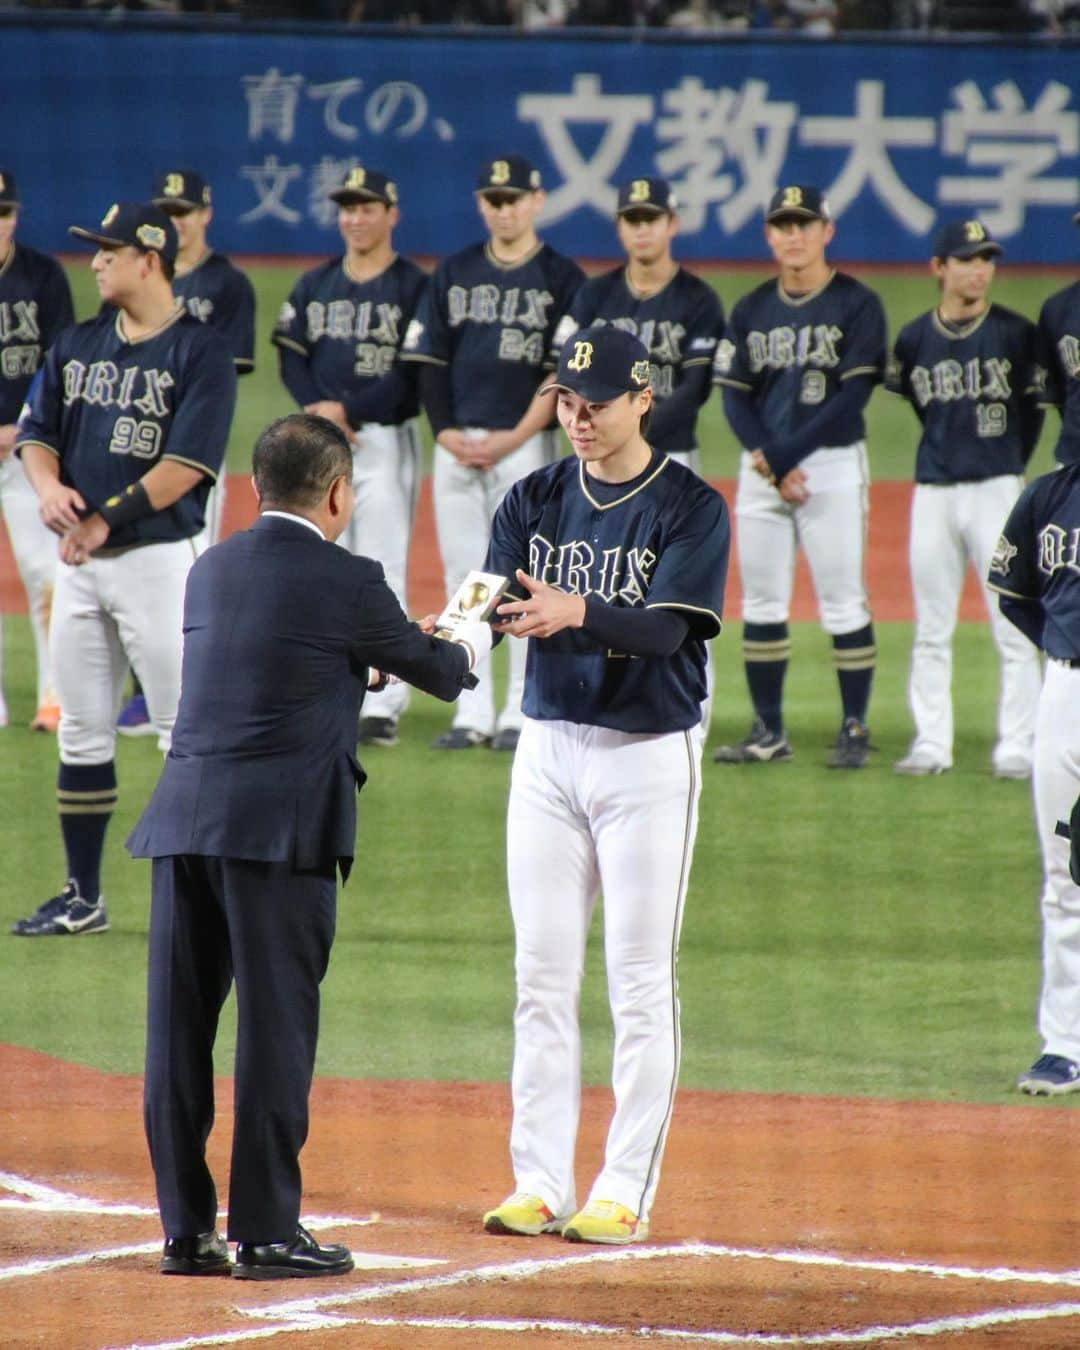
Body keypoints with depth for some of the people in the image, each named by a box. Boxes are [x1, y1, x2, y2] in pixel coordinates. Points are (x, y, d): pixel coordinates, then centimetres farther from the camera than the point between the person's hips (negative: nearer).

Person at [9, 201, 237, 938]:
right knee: (82, 732, 10)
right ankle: (83, 897, 17)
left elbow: (187, 463, -16)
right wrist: (48, 484, -9)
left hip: (160, 554, -7)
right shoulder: (78, 345, 12)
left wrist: (107, 518, -19)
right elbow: (37, 430, 13)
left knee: (187, 730, -6)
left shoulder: (201, 352, -9)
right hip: (80, 561, 7)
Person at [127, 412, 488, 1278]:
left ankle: (187, 1230, 11)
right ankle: (266, 1231, 1)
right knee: (276, 1026, -1)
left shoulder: (211, 570, 13)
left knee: (178, 1027, 8)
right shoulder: (346, 583, -5)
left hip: (182, 818, 6)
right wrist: (475, 637, 30)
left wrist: (372, 656, 38)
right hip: (280, 825, -6)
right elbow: (442, 673, 8)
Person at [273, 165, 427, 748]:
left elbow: (414, 375, -10)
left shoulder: (414, 287, -3)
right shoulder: (314, 285, 14)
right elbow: (292, 359, 8)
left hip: (386, 440, -5)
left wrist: (347, 409, -16)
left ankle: (382, 706, -9)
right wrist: (319, 412, -10)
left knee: (382, 573, -8)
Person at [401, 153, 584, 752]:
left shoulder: (562, 278, 0)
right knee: (462, 578, 5)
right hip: (455, 444, 4)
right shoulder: (453, 273, 12)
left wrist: (512, 438, -13)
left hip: (524, 444, -4)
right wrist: (445, 430, -3)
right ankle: (472, 713, 9)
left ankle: (523, 713, -2)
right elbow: (429, 359, 11)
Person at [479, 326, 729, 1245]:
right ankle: (540, 1185, 11)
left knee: (641, 983, -2)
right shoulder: (537, 499, 7)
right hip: (549, 746, 5)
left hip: (650, 755, -5)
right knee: (542, 976, 6)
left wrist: (576, 613, -38)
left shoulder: (692, 509, -8)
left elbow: (665, 626, -21)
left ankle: (626, 1194, 2)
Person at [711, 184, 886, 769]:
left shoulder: (857, 305, -3)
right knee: (761, 604, 5)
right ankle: (768, 733, 11)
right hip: (762, 469, 4)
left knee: (842, 603, -4)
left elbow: (852, 396, -10)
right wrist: (768, 464, -10)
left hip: (833, 463, -4)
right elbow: (734, 395, 5)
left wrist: (786, 455, -14)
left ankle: (854, 729, 2)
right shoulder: (751, 310, 10)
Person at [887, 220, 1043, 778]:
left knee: (1013, 627, -4)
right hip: (933, 494, 3)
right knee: (931, 631, 6)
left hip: (996, 489, -3)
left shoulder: (1015, 334, -3)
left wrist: (1010, 464, 4)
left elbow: (1033, 406, 4)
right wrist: (950, 446, 12)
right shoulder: (913, 339, 4)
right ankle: (931, 744, 12)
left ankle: (1016, 746, 0)